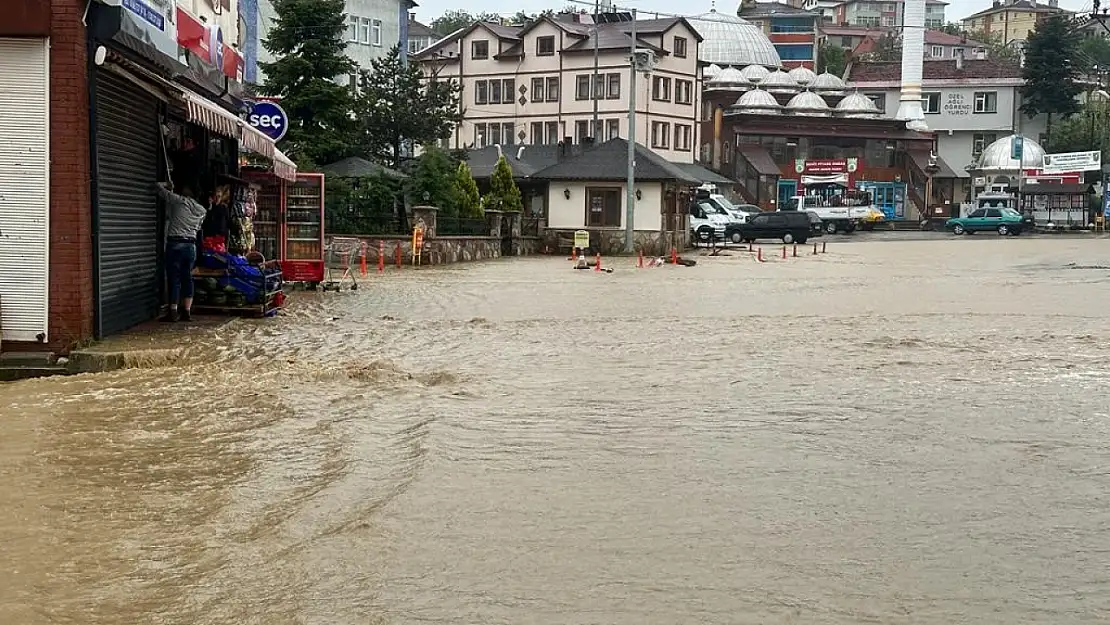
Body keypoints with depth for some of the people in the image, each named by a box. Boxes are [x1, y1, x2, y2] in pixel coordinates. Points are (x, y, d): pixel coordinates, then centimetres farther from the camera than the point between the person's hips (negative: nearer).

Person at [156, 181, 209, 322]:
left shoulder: (177, 200, -4)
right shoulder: (202, 210, 11)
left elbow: (159, 187, 2)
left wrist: (167, 185, 22)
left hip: (175, 243, -5)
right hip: (191, 245, 5)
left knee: (174, 278, -3)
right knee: (187, 278, 10)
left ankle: (173, 312, -5)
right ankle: (187, 312, 9)